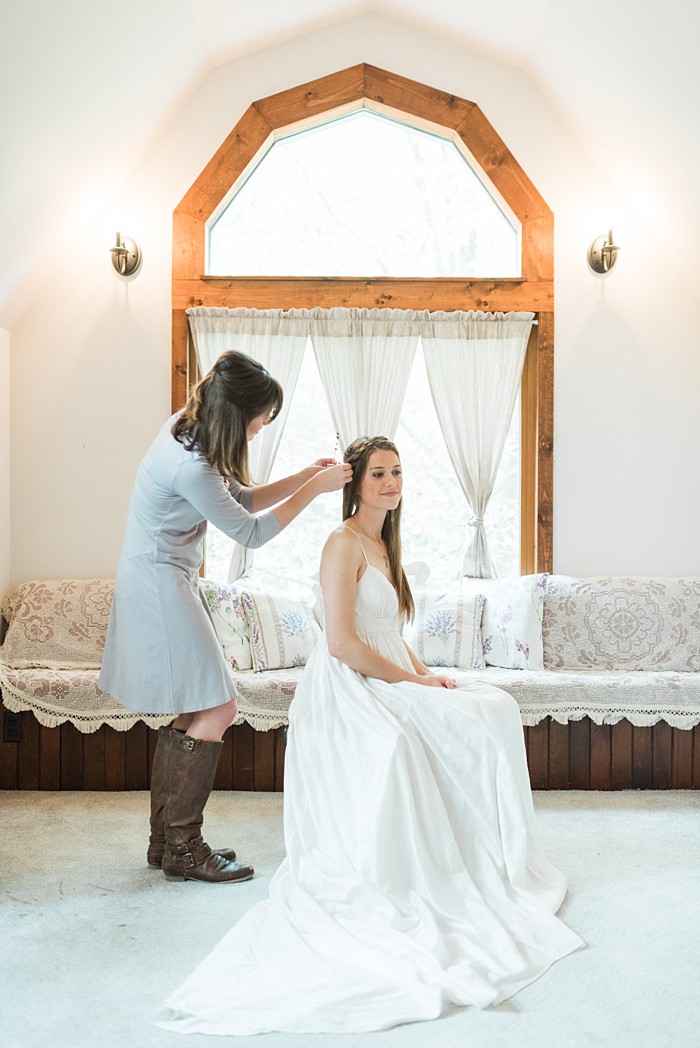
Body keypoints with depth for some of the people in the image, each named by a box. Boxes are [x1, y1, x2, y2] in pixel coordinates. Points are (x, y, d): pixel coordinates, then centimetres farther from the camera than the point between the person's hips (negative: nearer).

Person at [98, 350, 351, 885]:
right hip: (162, 589, -10)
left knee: (195, 713, 13)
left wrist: (304, 476, 2)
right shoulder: (190, 466, -27)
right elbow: (251, 531, -16)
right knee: (217, 711, -6)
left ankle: (167, 839, 24)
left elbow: (241, 499, 12)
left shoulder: (188, 430, 4)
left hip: (166, 585, 10)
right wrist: (315, 489, -10)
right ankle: (182, 850, 7)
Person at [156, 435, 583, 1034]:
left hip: (388, 682, 9)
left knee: (492, 709, -3)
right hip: (348, 691, -9)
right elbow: (342, 643, -20)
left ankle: (489, 856, 6)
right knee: (392, 744, -32)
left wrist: (425, 672, 2)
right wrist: (411, 681, -13)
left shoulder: (383, 544, 18)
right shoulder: (344, 544, -12)